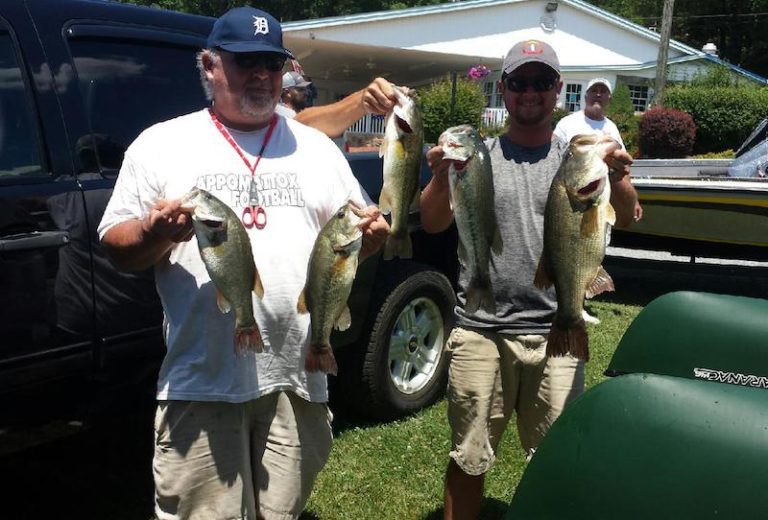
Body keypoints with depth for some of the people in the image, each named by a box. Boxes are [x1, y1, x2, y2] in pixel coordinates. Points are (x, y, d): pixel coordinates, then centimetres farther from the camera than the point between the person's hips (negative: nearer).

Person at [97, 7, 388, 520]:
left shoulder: (317, 147, 13)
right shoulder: (160, 144, 5)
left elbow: (354, 236, 17)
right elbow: (118, 248, 4)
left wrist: (369, 235, -6)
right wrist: (156, 233, -18)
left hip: (299, 378, 3)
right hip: (202, 382, -2)